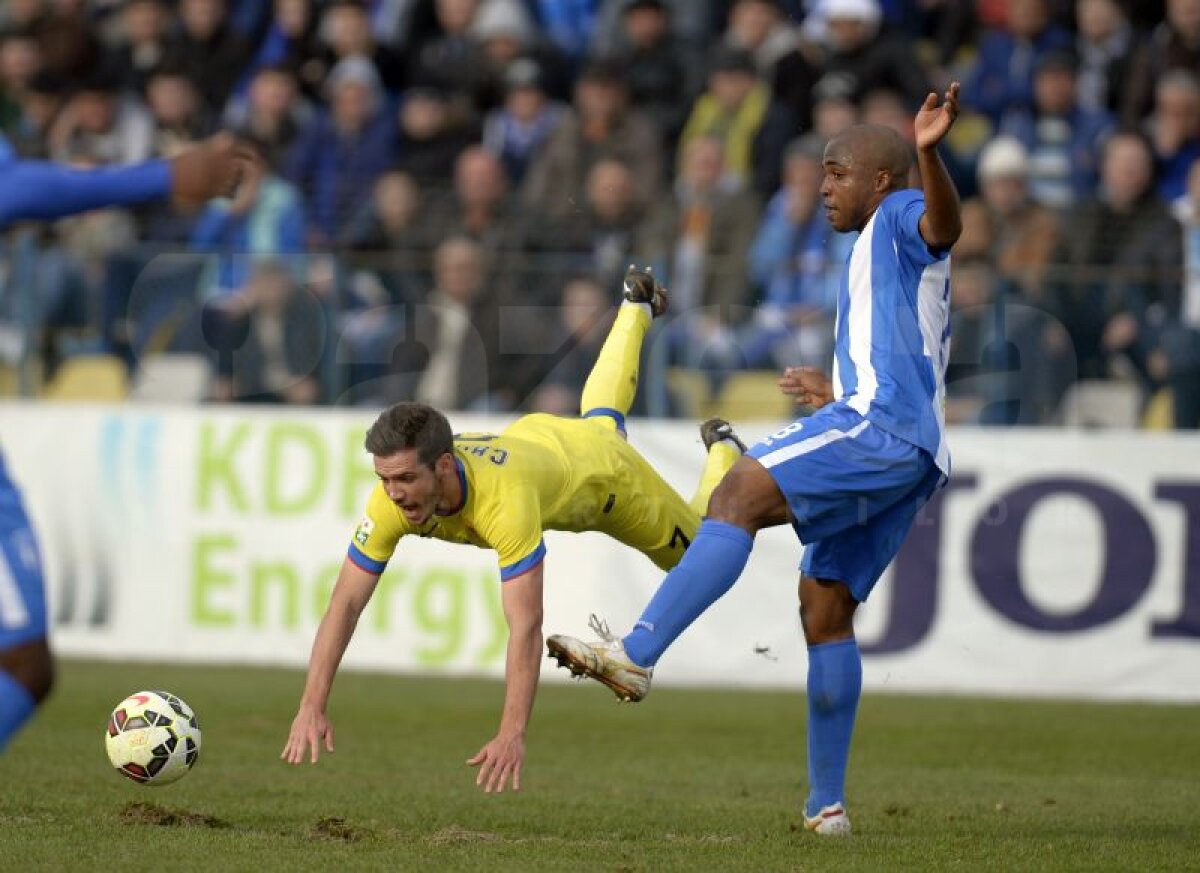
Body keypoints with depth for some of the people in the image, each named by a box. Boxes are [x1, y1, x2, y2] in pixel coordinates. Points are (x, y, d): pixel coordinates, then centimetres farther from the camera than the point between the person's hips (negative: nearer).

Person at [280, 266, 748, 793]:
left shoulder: (503, 499, -53)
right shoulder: (392, 498, -39)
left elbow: (526, 626, -55)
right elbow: (344, 604, -35)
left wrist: (512, 736, -62)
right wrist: (311, 707, -44)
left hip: (602, 472, -4)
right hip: (532, 437, 4)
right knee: (602, 410, 38)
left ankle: (724, 454, 48)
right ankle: (637, 307, 65)